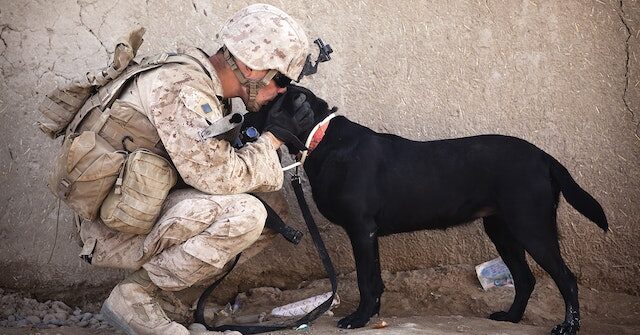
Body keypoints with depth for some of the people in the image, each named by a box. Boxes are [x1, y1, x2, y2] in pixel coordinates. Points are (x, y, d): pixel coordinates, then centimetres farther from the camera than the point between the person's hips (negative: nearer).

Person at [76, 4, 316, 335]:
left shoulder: (205, 85, 9)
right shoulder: (186, 91, -22)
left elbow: (220, 160, 10)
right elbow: (221, 178, -24)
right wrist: (273, 138, -11)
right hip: (113, 230, -10)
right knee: (245, 214, -26)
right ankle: (131, 296, -10)